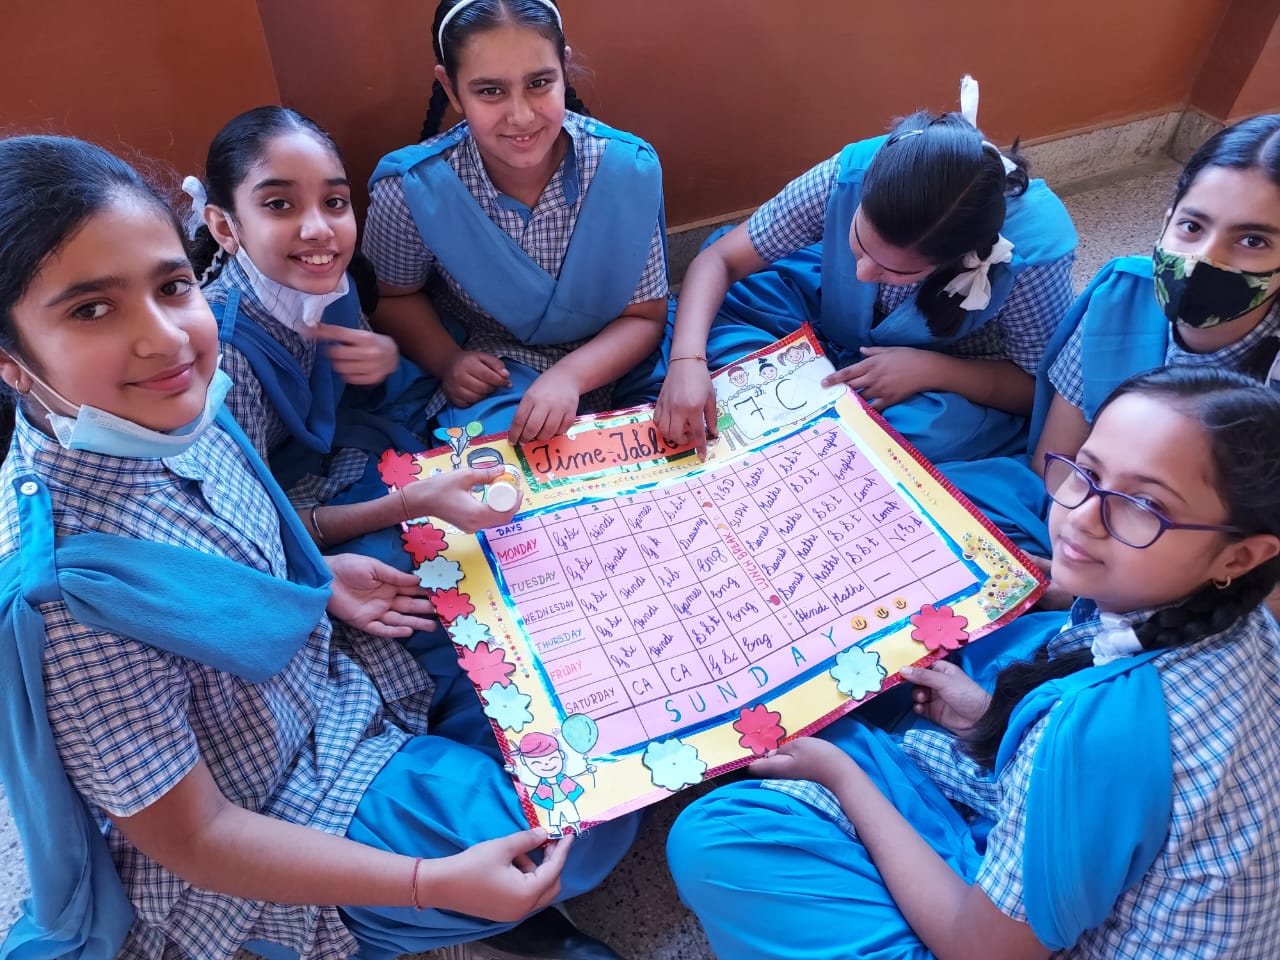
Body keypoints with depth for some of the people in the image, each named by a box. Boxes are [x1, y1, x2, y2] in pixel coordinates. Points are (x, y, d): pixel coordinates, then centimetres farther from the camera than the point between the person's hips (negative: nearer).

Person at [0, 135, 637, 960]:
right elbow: (192, 839, -24)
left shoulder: (175, 407, -15)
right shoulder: (72, 588, -36)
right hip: (266, 818, -6)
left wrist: (321, 578, -7)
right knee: (588, 826, -5)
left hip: (324, 675, 7)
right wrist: (438, 883, -25)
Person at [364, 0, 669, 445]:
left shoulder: (629, 169, -18)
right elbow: (393, 296, 2)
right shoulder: (410, 189, -19)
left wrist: (572, 374, -29)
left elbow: (644, 316, -11)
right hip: (492, 379, -2)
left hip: (609, 362, 3)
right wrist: (447, 362, -15)